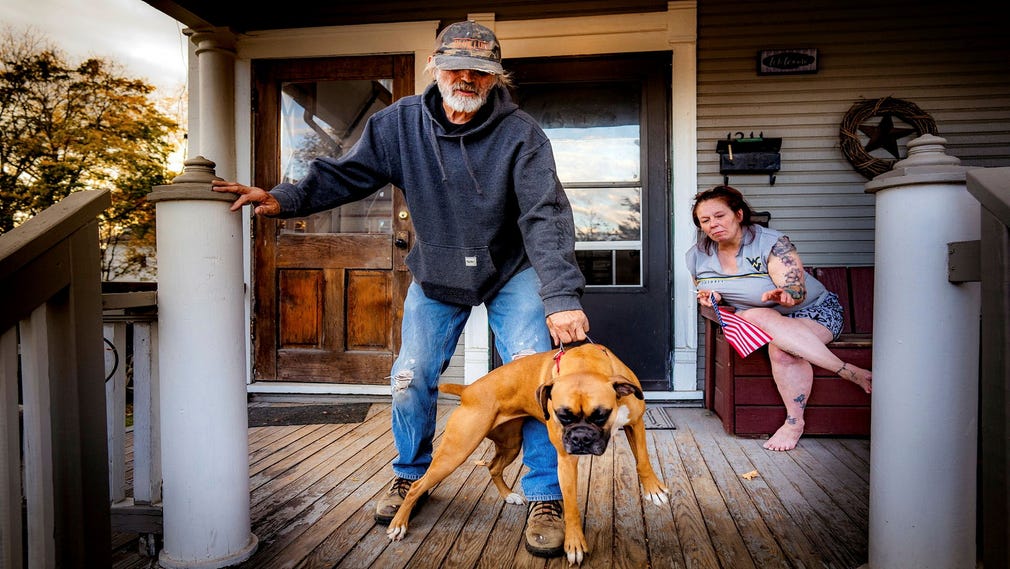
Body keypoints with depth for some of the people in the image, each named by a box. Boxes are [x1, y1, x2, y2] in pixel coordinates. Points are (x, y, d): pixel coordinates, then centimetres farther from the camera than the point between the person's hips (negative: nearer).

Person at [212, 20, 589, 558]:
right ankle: (410, 474, 30)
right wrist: (284, 199, -21)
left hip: (512, 272, -2)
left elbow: (545, 216, -28)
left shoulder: (520, 133, -21)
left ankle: (545, 497, 4)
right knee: (411, 378, 3)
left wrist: (561, 298, -37)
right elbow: (344, 173, -6)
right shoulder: (400, 122, -12)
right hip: (436, 273, 3)